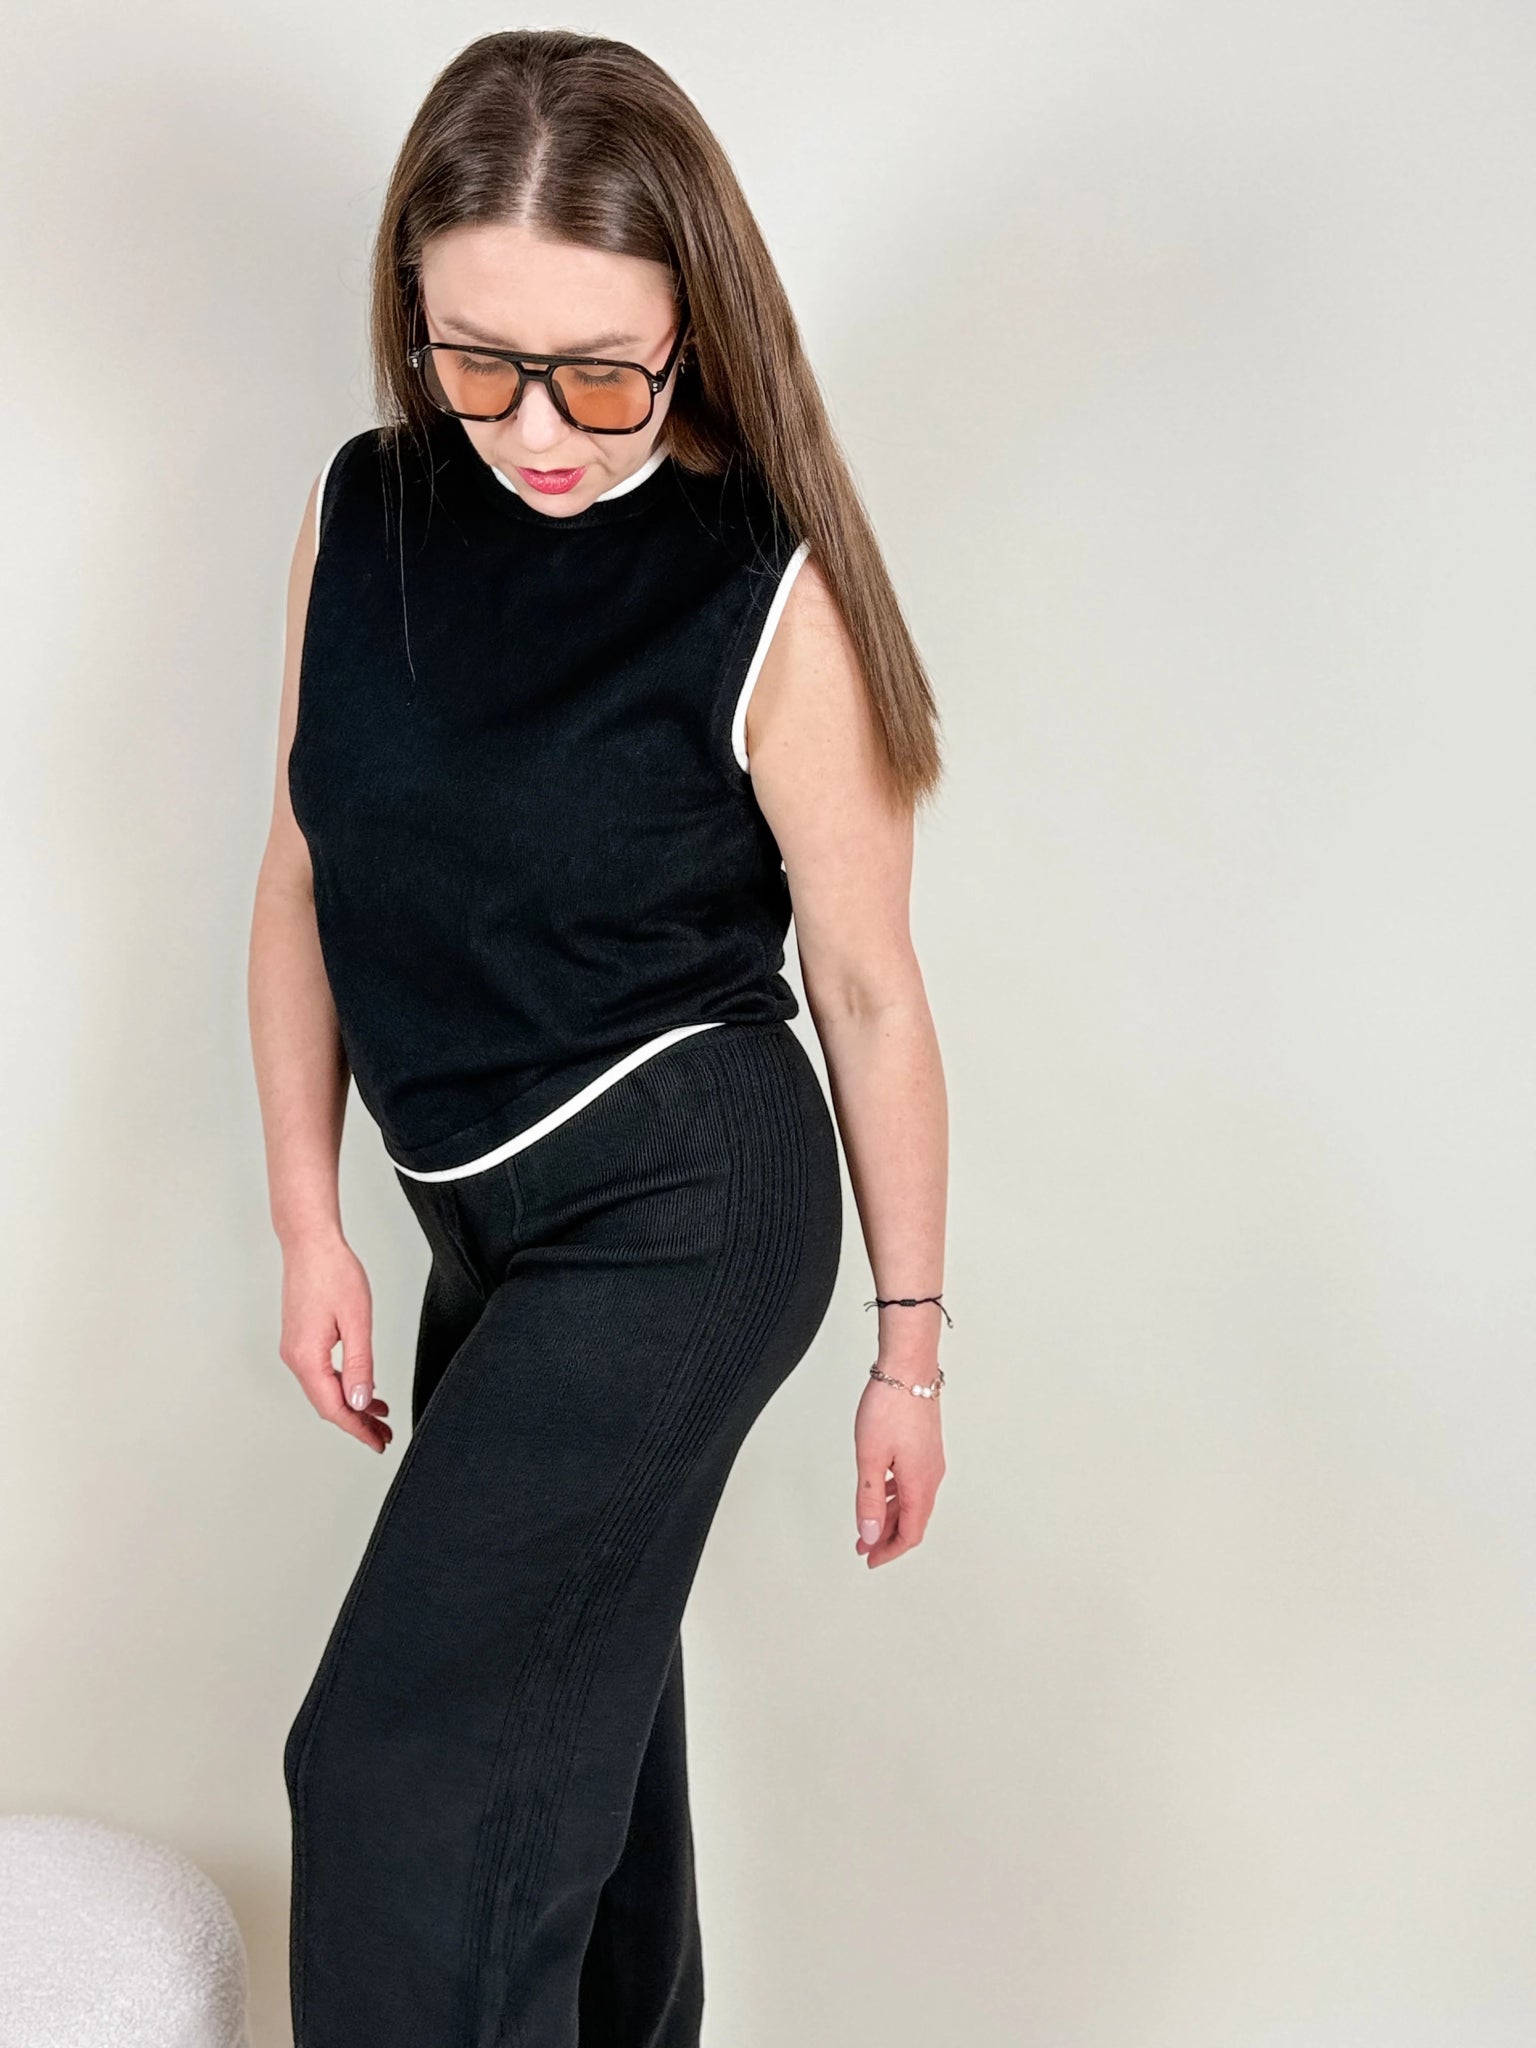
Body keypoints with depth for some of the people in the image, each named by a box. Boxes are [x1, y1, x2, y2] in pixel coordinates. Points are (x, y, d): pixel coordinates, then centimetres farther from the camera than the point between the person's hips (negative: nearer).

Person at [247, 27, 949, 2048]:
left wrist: (909, 1345, -3)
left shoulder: (762, 597, -16)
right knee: (568, 1670, 21)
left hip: (683, 1211, -6)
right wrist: (309, 1223, 2)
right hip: (493, 1207, 6)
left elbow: (869, 993, -9)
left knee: (403, 1756, -7)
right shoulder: (363, 515, -2)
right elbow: (306, 884, 5)